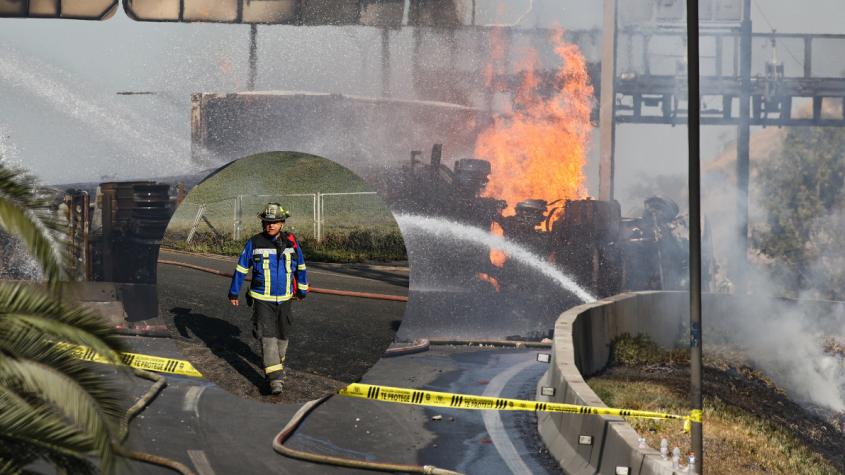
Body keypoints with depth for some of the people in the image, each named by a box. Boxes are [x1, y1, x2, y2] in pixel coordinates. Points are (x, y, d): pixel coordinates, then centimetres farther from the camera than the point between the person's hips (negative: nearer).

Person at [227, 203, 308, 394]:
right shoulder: (254, 243, -7)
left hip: (284, 299, 3)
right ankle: (275, 378, -15)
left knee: (282, 335, 14)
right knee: (267, 336, -12)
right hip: (262, 299, -3)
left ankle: (278, 362, 42)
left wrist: (302, 290, 22)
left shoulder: (291, 242, -1)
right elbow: (241, 269, 3)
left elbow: (300, 267, 14)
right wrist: (233, 292, 7)